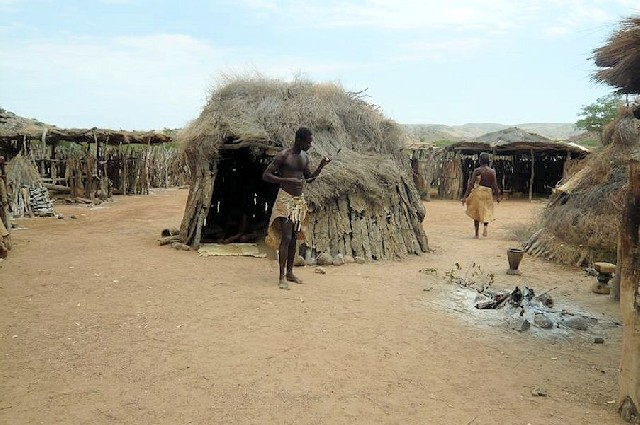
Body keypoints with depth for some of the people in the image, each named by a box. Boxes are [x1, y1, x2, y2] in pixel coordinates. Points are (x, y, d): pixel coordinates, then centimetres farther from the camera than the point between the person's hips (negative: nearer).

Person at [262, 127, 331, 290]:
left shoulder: (305, 158, 11)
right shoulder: (283, 155, -11)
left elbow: (309, 179, 22)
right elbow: (266, 175, -14)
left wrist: (321, 166, 6)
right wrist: (288, 180, -23)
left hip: (299, 200, 7)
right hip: (285, 199, -7)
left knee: (294, 238, 11)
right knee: (286, 237, -12)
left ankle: (290, 273, 21)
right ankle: (281, 277, -8)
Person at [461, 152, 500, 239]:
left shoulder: (477, 171, -8)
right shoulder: (492, 171, -1)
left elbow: (471, 184, -11)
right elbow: (495, 185, 0)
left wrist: (465, 196, -9)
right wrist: (497, 196, 13)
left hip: (478, 192, -2)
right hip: (488, 193, 2)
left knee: (476, 213, 10)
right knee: (487, 212, 21)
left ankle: (477, 234, 10)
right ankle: (485, 227, -4)